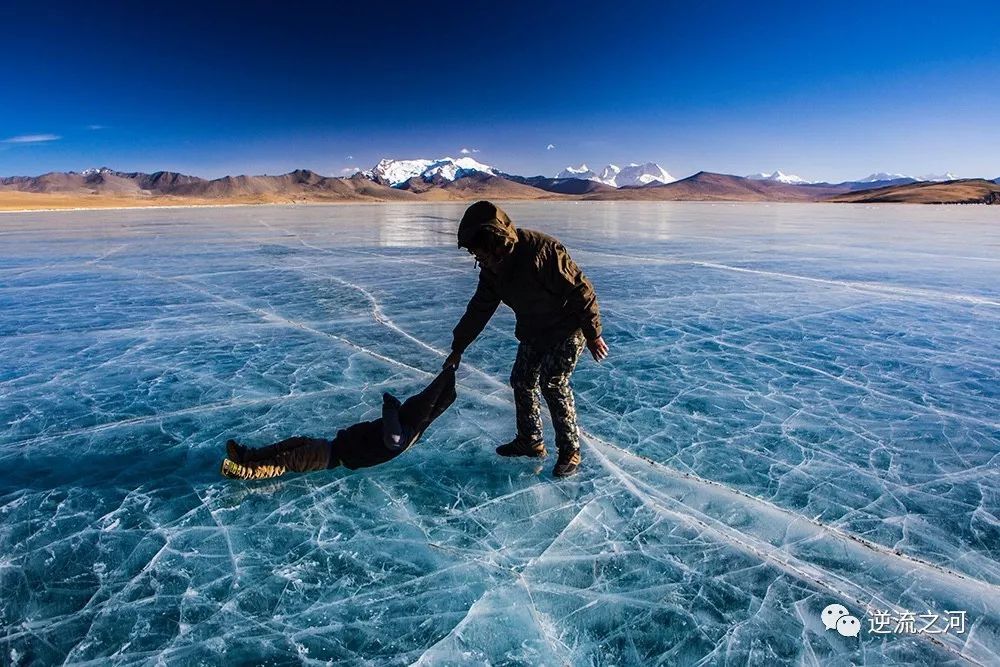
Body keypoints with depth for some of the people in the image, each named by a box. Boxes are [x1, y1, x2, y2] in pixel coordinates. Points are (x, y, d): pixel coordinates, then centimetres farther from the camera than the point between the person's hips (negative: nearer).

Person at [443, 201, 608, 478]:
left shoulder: (542, 250, -31)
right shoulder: (493, 267, -5)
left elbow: (581, 291, -25)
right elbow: (479, 308, 4)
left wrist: (593, 334, -19)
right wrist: (458, 348, 7)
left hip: (568, 327, -8)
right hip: (533, 331, 8)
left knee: (553, 384, -13)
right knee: (522, 381, 7)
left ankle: (570, 450, 3)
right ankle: (530, 441, 24)